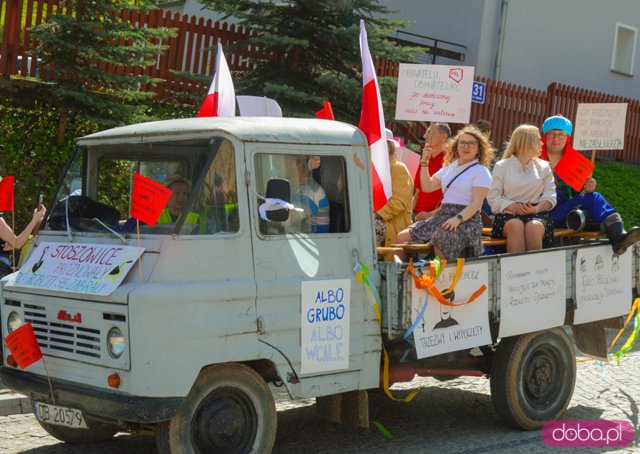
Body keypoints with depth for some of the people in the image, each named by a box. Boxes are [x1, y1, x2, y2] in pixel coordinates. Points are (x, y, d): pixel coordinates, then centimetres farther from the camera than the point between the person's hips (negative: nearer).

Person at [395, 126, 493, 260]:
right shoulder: (450, 167, 20)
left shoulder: (481, 172, 0)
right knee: (402, 238, -10)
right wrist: (424, 162, 10)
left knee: (441, 238, -39)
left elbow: (476, 203, -10)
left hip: (467, 219, -7)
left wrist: (458, 219, -26)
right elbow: (428, 187, 20)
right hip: (442, 216, 7)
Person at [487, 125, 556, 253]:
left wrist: (535, 209, -12)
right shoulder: (501, 166, 13)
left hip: (537, 213, 1)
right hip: (508, 214, -1)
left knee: (534, 226, -34)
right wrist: (511, 206, -15)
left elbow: (550, 197, 9)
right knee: (515, 225, -36)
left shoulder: (544, 167, 19)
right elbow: (492, 197, 4)